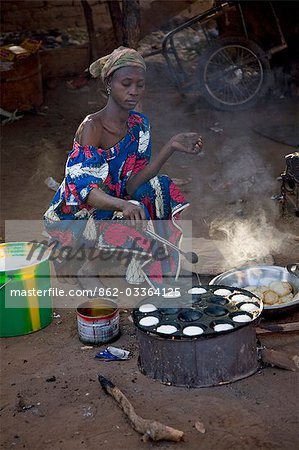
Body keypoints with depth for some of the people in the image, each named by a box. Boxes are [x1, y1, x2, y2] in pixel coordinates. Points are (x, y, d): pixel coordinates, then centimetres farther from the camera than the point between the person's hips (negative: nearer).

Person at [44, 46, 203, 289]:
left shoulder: (140, 125, 0)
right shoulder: (92, 127, -20)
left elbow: (131, 185, -9)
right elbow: (82, 189, -28)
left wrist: (171, 147, -19)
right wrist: (123, 205, -47)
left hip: (109, 212, 7)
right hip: (75, 220, -7)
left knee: (162, 189, -11)